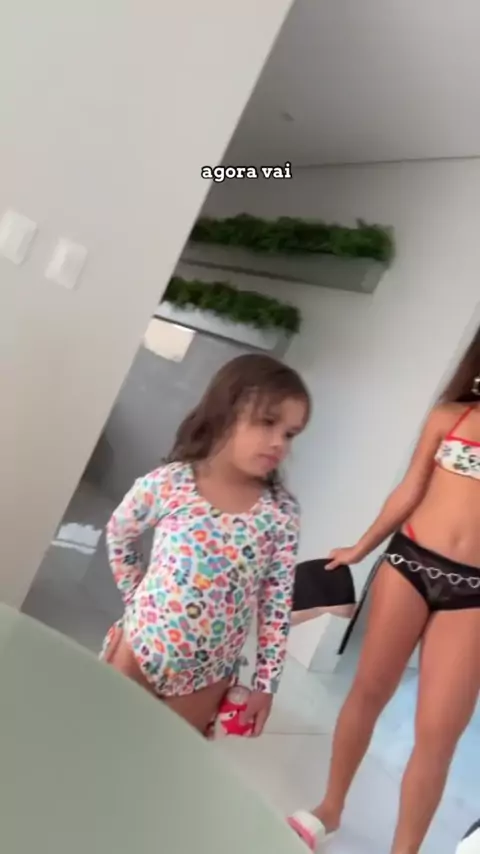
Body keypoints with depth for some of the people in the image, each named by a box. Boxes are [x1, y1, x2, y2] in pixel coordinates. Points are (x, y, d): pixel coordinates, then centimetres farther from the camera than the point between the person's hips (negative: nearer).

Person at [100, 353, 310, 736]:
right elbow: (118, 536, 3)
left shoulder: (281, 514, -14)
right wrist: (136, 596, 1)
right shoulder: (167, 484, -17)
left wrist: (266, 683, -4)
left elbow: (278, 604, -7)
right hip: (141, 648, 0)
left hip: (208, 675, 1)